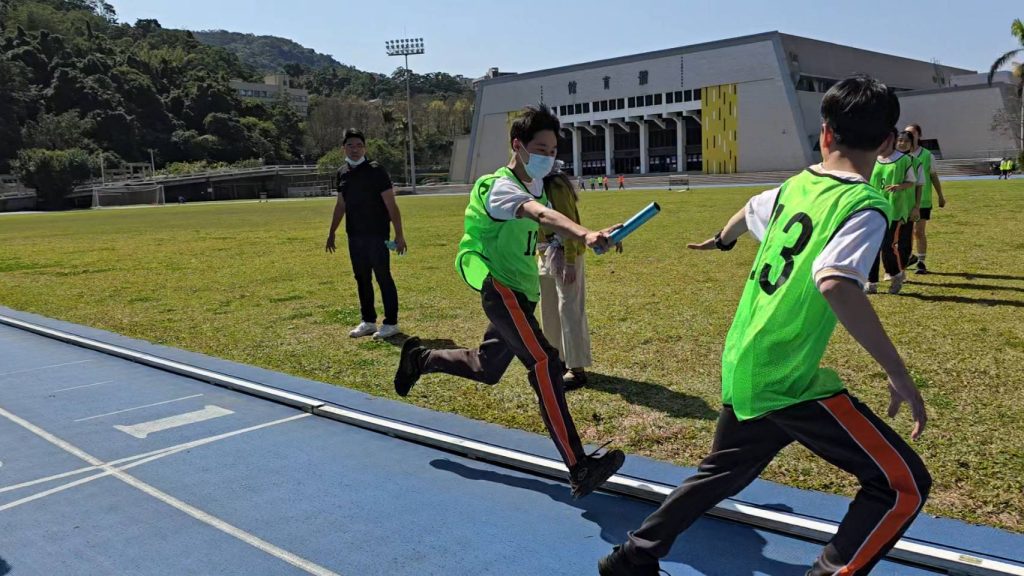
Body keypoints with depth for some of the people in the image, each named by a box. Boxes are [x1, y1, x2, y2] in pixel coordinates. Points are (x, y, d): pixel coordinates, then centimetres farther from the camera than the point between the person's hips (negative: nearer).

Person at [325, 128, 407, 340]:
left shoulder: (375, 171, -9)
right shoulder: (343, 173, 9)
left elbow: (391, 205, -11)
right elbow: (340, 205, 20)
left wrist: (399, 234, -16)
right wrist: (332, 233, 21)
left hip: (377, 235, -6)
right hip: (355, 235, 6)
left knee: (383, 277, -3)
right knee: (362, 278, 12)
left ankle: (391, 323, 4)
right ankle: (368, 321, 23)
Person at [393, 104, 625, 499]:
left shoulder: (536, 186, 9)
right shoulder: (501, 187, -19)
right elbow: (543, 216, -41)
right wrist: (585, 235, -58)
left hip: (522, 293, 9)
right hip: (501, 289, -9)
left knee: (487, 369, 20)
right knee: (545, 364, -24)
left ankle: (420, 358, 45)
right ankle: (579, 469, -28)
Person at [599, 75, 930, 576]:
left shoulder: (795, 187, 7)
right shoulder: (866, 205, -14)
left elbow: (749, 213, 29)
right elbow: (834, 283, -31)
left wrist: (723, 239, 52)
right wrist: (898, 374, -26)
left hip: (741, 366, 8)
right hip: (786, 379, -7)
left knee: (724, 472, 27)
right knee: (903, 484, 3)